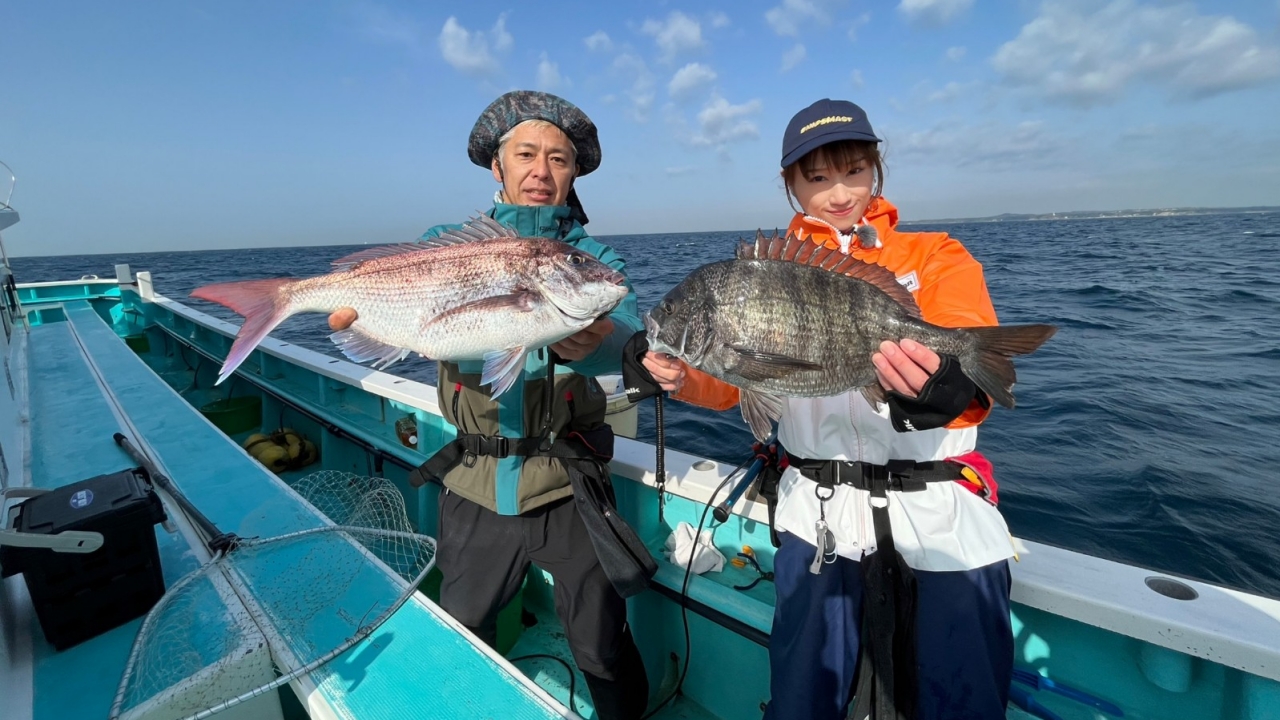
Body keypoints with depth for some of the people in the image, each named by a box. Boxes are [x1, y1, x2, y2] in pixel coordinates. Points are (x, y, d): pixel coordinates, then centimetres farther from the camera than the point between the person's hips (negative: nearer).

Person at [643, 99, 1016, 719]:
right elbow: (732, 379, 2)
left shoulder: (937, 257, 4)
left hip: (942, 512, 0)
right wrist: (681, 378, -19)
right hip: (819, 515, 2)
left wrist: (947, 390, -37)